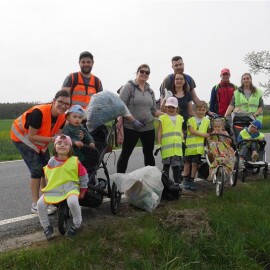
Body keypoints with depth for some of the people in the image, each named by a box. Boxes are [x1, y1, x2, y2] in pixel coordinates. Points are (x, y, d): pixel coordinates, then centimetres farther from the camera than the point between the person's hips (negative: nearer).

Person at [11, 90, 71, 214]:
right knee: (37, 170, -14)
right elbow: (31, 136, -30)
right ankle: (35, 205, -6)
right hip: (22, 136, -7)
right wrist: (51, 139, -36)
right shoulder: (39, 112, -35)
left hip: (39, 140, 8)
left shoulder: (62, 118, -15)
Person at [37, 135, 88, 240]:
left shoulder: (75, 161, -9)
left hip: (70, 187, -3)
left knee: (72, 202, -35)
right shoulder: (51, 162, 0)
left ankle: (77, 224, -6)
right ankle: (46, 227, 8)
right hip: (53, 189, 4)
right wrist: (49, 187, 18)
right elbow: (47, 177, 18)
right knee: (40, 204, -16)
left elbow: (83, 176, 2)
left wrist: (82, 191, 7)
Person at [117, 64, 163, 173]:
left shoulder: (150, 91, 13)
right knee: (125, 153, 0)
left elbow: (154, 111, 14)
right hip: (131, 127, -5)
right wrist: (133, 120, -19)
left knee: (149, 154, 12)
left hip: (148, 128, 5)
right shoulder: (128, 86, -3)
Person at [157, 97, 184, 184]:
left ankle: (177, 182, 16)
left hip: (177, 146, 4)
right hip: (166, 146, -3)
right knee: (166, 164, 1)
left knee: (177, 165, 8)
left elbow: (181, 131, 19)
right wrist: (159, 144, -6)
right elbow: (159, 132, 0)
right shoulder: (162, 118, 2)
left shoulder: (180, 118, 14)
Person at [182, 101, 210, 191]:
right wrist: (203, 134, -16)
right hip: (190, 145, -1)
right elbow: (191, 131, -9)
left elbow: (210, 132, 6)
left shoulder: (207, 121, 9)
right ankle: (185, 180, 16)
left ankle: (191, 181, 15)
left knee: (195, 164, 4)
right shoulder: (191, 120, 1)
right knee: (187, 163, 6)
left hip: (199, 146, 1)